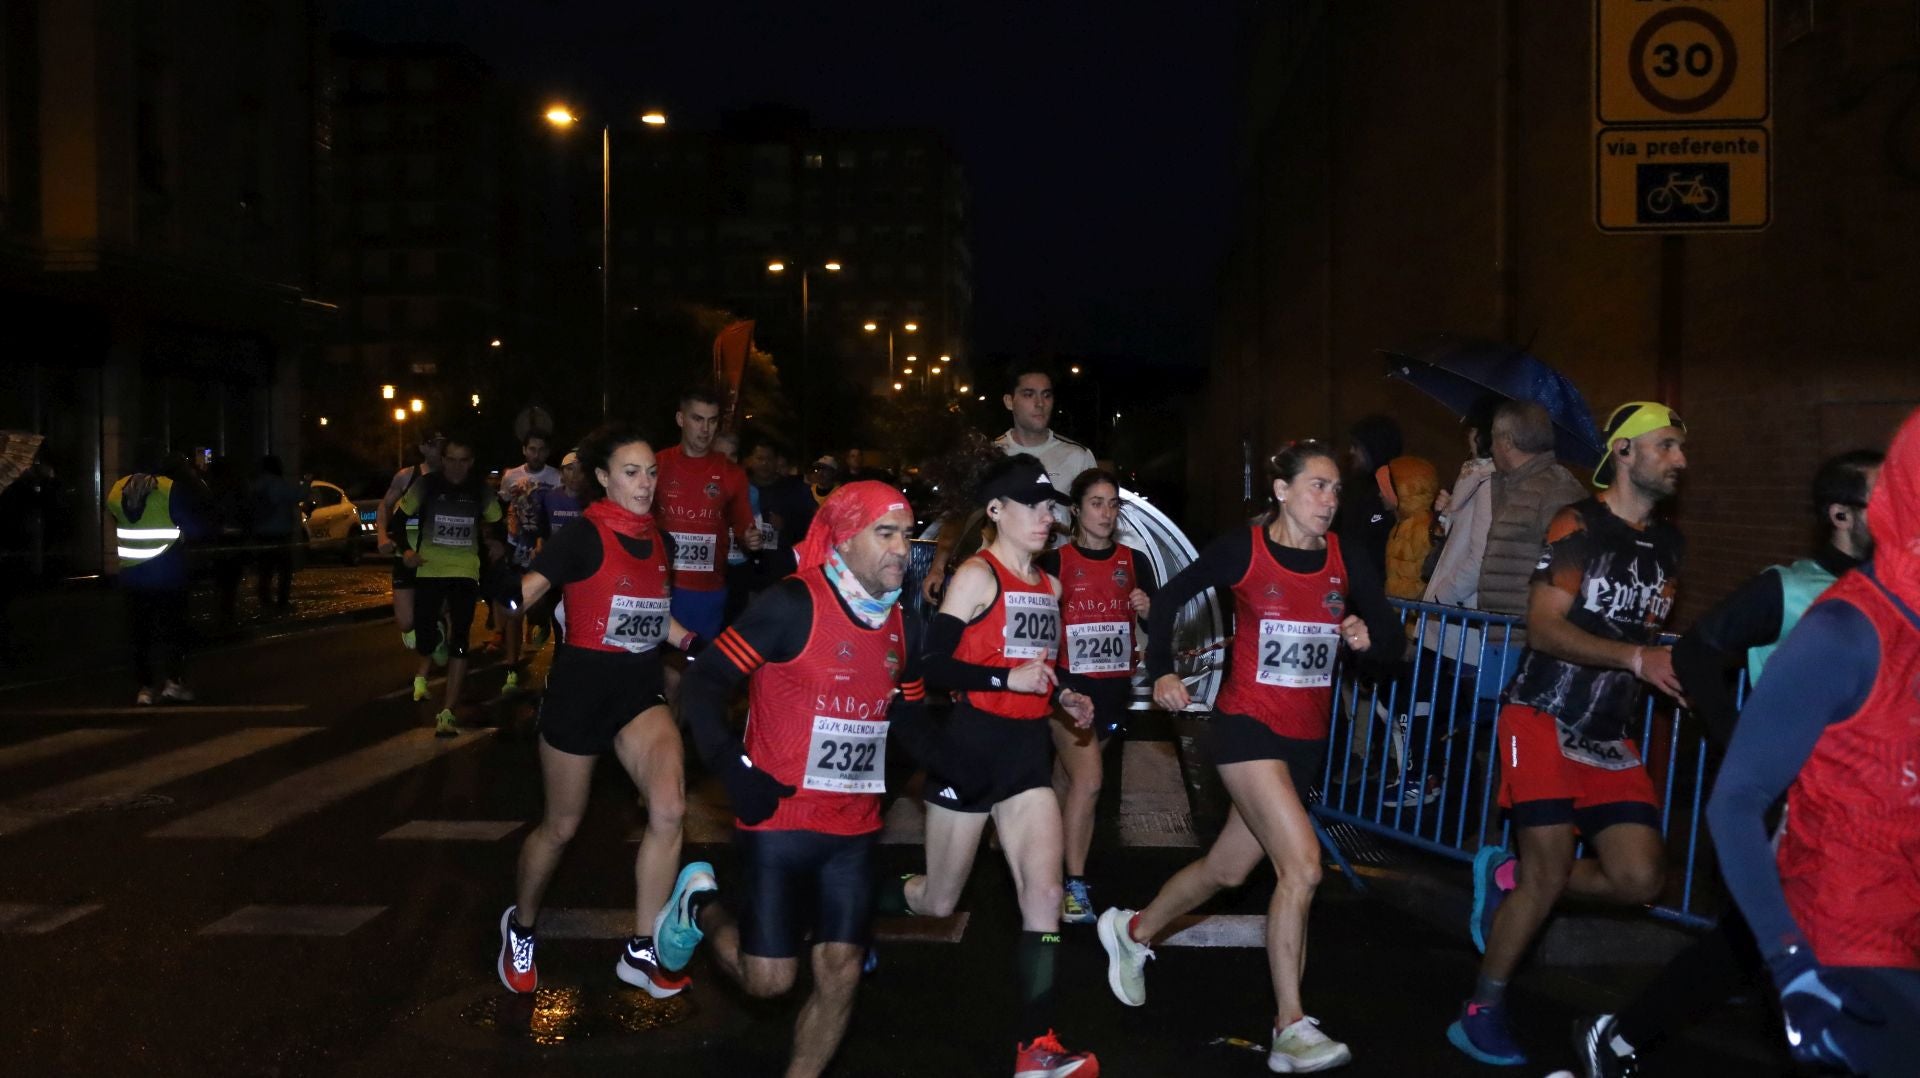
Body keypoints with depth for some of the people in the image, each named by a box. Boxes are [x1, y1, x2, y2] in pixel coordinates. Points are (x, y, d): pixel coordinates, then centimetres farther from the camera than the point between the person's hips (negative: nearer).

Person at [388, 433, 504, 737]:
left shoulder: (481, 492, 1)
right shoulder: (426, 484, -4)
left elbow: (496, 524, 14)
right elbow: (397, 519, 2)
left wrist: (497, 544, -6)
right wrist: (405, 550, -12)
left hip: (466, 572, 0)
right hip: (429, 570, 0)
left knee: (459, 640, -9)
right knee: (424, 634, -4)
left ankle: (447, 713, -5)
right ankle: (423, 672, 35)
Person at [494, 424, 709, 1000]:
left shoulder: (658, 539, 7)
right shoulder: (583, 537, -12)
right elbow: (527, 589, -23)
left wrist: (697, 644, 8)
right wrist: (507, 599, -45)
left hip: (641, 686, 5)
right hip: (582, 685, -5)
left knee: (669, 807, -17)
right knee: (561, 827, 10)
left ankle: (642, 950, -2)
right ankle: (521, 927, 39)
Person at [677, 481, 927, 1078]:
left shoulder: (903, 624, 4)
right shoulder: (793, 604, -15)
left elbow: (910, 712, 19)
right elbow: (702, 684, -12)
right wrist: (736, 773, -18)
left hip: (855, 829, 5)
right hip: (781, 821, -5)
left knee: (841, 973, 5)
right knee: (769, 979, 1)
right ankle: (704, 911, 30)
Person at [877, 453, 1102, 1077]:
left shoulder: (1048, 585, 13)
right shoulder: (977, 576, -10)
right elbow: (933, 667, -16)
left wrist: (1065, 697, 8)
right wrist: (1008, 679, -23)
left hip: (1028, 751, 6)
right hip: (971, 747, -6)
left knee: (1044, 894, -8)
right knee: (937, 901, 8)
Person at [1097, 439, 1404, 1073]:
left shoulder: (1346, 564, 1)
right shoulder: (1243, 550, -9)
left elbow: (1393, 643, 4)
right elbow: (1171, 598, 2)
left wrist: (1368, 639, -18)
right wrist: (1161, 671, -7)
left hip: (1306, 737, 5)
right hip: (1247, 725, -5)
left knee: (1228, 869, 16)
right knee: (1302, 866, -18)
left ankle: (1132, 932, 42)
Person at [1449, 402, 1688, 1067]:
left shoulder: (1667, 543, 13)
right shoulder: (1579, 526, -8)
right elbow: (1544, 627, -17)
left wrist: (1674, 665, 4)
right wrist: (1636, 658, -24)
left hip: (1610, 737, 7)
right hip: (1544, 722, -6)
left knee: (1639, 879, -5)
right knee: (1550, 876, -8)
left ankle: (1509, 876, 19)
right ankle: (1482, 1014, 10)